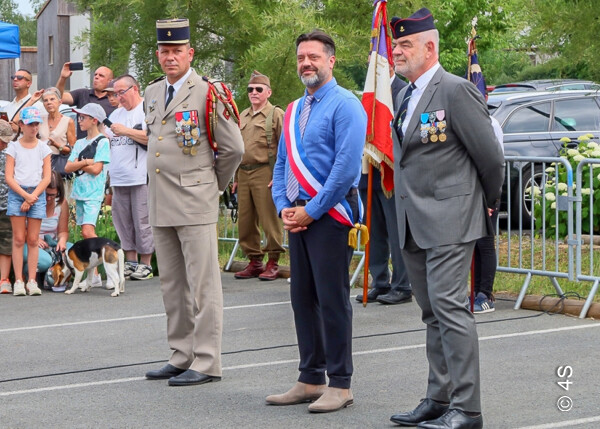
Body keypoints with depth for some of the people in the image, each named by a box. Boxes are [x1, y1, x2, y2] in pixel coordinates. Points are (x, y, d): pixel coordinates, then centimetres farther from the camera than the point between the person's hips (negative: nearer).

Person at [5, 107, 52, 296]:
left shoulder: (43, 148, 7)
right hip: (17, 193, -1)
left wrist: (32, 197, -8)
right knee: (19, 239, -3)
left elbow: (46, 178, 3)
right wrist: (25, 195, -12)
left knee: (32, 240, 1)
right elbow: (9, 178, -2)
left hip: (37, 194, 1)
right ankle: (18, 281, -3)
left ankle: (32, 281, 2)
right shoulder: (14, 147, 3)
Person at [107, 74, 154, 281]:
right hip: (118, 178, 8)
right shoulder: (116, 114, 21)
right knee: (123, 221, 8)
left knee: (142, 221, -5)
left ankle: (145, 263, 1)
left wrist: (126, 131, -14)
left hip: (141, 177, -8)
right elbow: (107, 141, 28)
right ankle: (130, 262, 15)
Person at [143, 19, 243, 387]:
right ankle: (182, 357, 20)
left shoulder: (209, 93, -7)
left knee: (202, 284, -4)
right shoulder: (152, 93, 14)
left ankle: (206, 363, -1)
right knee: (172, 285, 12)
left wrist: (214, 184, 5)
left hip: (195, 203, -7)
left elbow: (234, 148, -5)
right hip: (160, 205, 7)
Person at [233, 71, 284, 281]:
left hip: (264, 173, -7)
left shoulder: (276, 114, -1)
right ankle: (254, 261, 18)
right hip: (244, 174, 7)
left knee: (269, 220, -4)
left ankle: (273, 263, 6)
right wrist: (236, 177, 17)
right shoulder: (243, 116, 18)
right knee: (245, 222, 8)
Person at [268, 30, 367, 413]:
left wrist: (311, 211, -15)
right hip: (299, 216, 8)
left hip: (330, 214, -8)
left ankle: (340, 385, 2)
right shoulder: (293, 111, 16)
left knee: (332, 300, -5)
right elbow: (282, 164, 20)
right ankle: (311, 380, 18)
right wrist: (284, 208, 3)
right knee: (302, 298, 10)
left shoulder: (345, 105, -9)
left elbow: (347, 166, -17)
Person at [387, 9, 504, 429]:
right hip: (413, 225, 9)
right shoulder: (405, 95, 15)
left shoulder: (456, 90, -12)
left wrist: (486, 204, 3)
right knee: (432, 313, 13)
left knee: (449, 307, -12)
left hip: (448, 220, -9)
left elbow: (491, 157, -9)